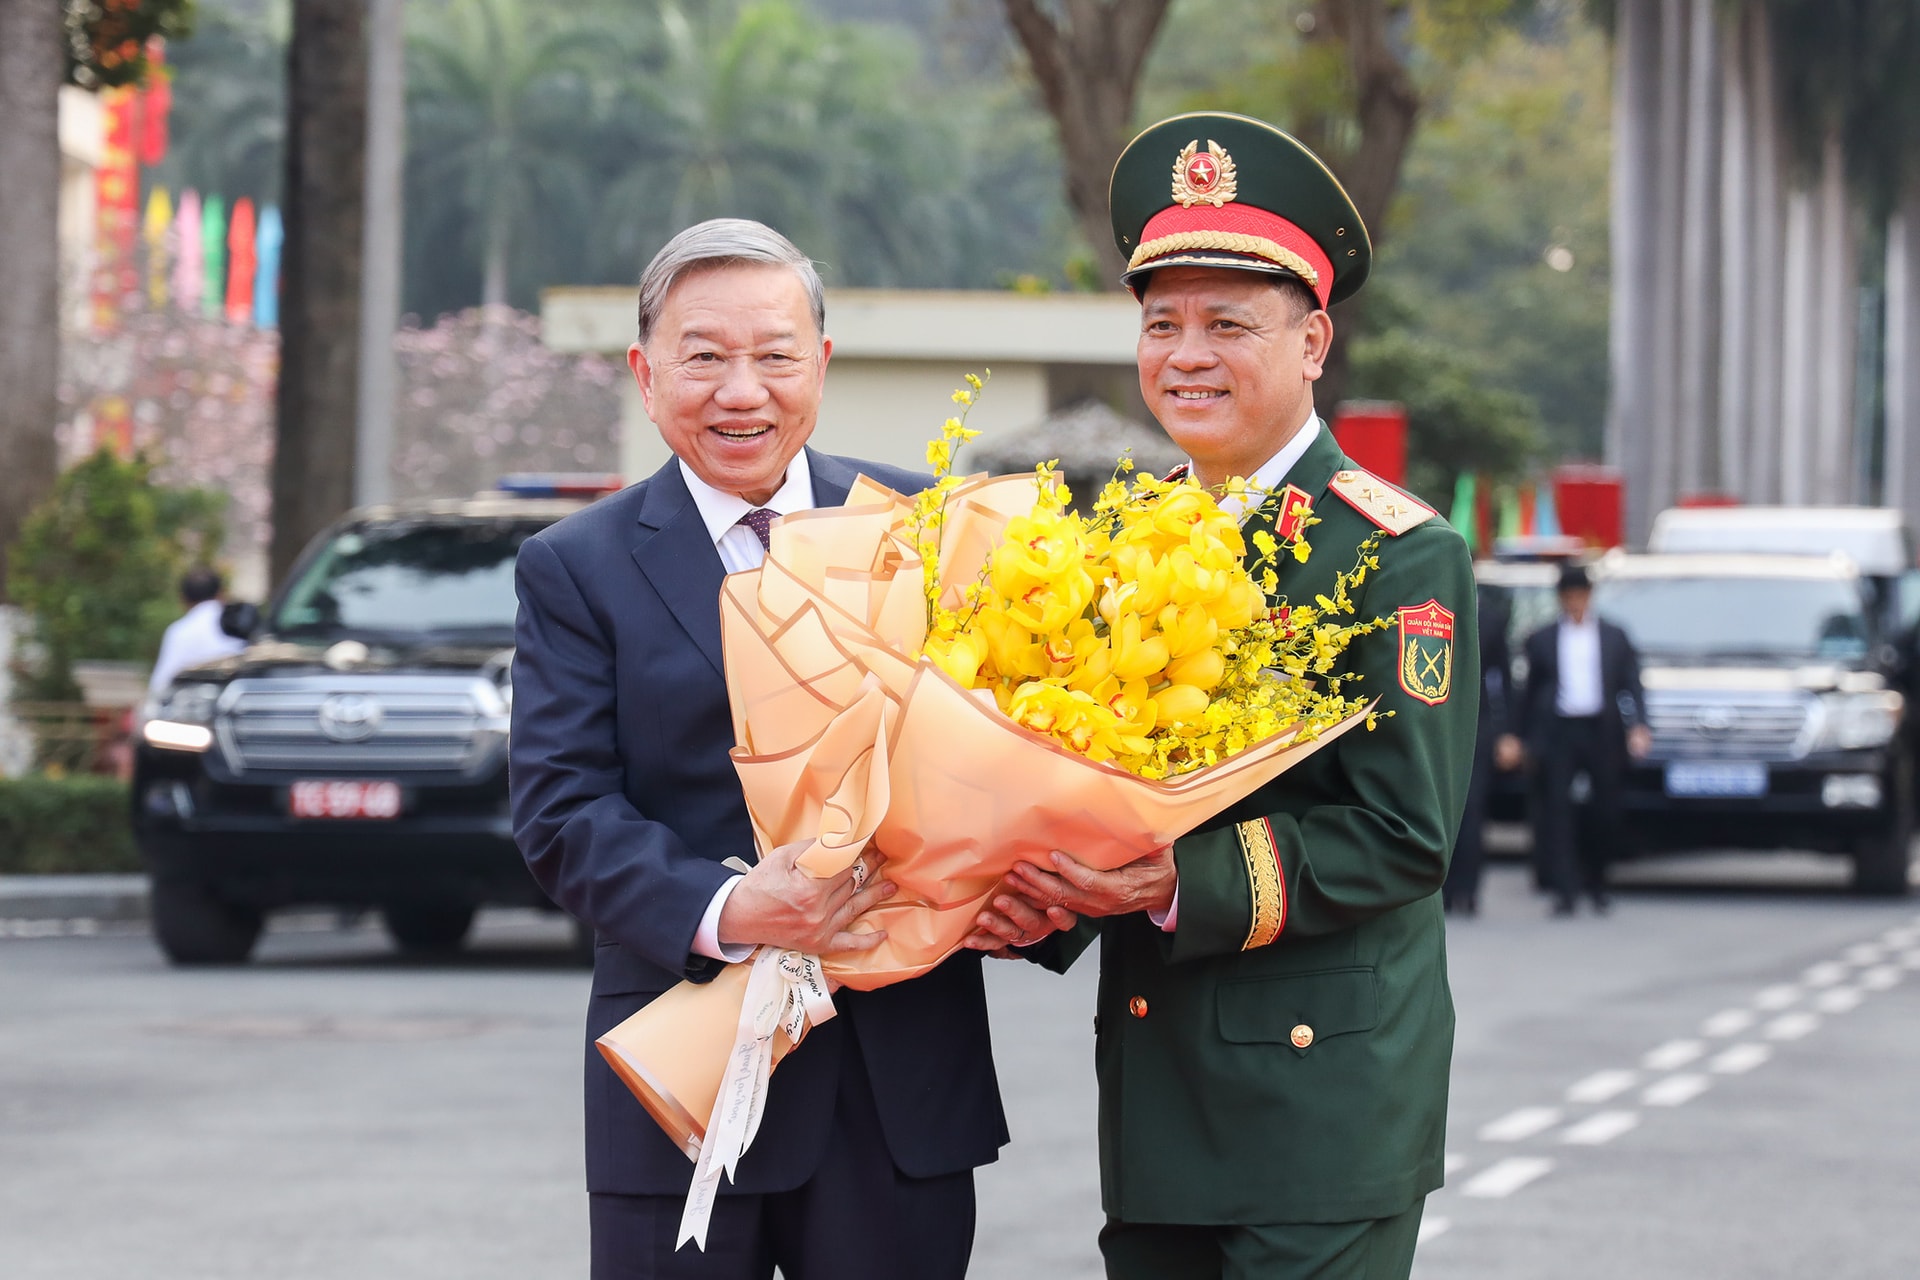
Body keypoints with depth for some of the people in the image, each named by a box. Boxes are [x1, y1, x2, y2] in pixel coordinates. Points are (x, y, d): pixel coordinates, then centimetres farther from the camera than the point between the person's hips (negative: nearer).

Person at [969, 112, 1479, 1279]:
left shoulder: (1401, 557, -7)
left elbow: (1404, 834, -13)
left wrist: (1183, 884, -23)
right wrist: (1039, 902, -6)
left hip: (1323, 1113, -6)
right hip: (1152, 1097, 6)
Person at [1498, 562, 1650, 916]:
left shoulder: (1615, 638, 11)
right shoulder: (1542, 640, 10)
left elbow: (1632, 685, 9)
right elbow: (1529, 691, 13)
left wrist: (1637, 726, -5)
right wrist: (1517, 737, 9)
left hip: (1602, 734, 1)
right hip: (1558, 734, -1)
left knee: (1604, 813, 3)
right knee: (1558, 810, -8)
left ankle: (1595, 883, 22)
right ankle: (1565, 890, -9)